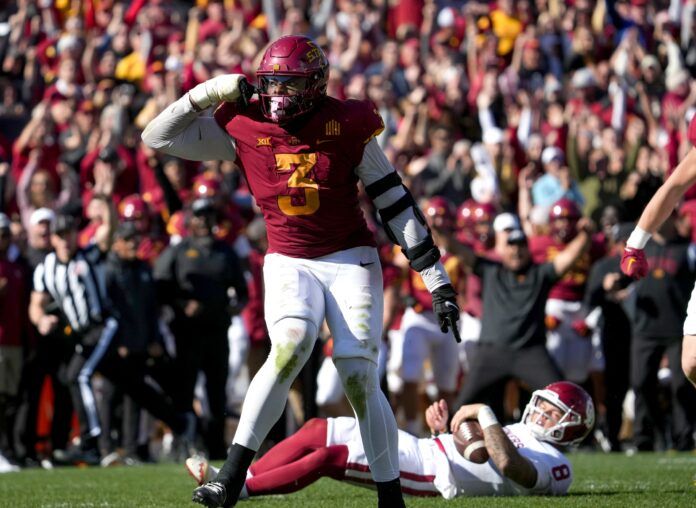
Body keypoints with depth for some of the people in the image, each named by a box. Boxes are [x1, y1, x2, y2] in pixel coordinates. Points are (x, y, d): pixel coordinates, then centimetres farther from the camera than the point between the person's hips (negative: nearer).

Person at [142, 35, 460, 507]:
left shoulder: (347, 128, -8)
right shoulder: (245, 129, -4)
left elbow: (396, 203, -3)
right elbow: (158, 137, 0)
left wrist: (437, 279, -4)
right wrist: (211, 93, -11)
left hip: (351, 260, 0)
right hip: (289, 263, 0)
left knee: (360, 379, -10)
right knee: (291, 346, -28)